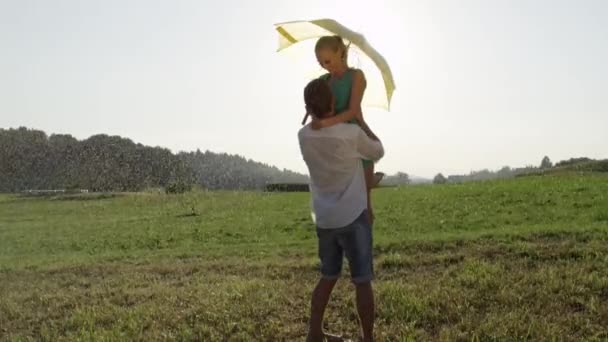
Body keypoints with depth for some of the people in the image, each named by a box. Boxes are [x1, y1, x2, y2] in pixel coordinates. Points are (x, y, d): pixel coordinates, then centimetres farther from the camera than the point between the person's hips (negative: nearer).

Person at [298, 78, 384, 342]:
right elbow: (378, 152, 6)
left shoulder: (304, 136, -2)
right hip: (353, 218, -5)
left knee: (328, 276, 19)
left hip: (324, 220, 5)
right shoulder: (352, 133, -14)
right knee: (362, 281, 6)